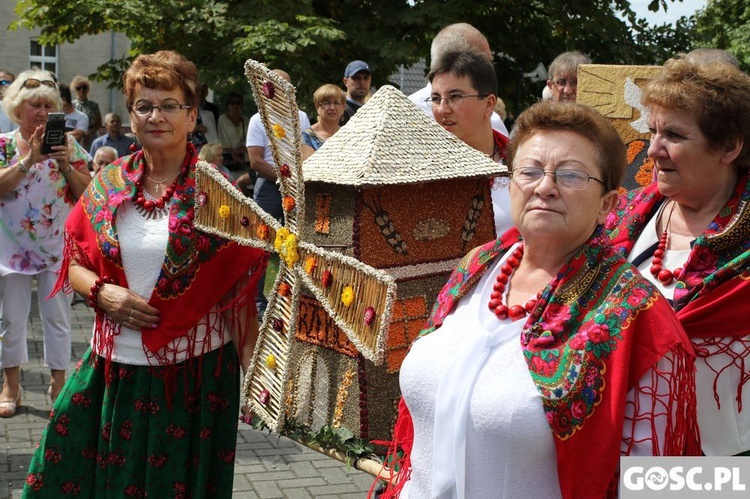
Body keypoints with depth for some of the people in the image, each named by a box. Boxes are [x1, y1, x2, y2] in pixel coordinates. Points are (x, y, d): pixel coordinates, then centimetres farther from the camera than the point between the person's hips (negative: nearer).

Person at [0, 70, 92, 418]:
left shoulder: (67, 144, 2)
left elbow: (87, 193, 0)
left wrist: (67, 166, -16)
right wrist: (30, 158, -23)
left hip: (58, 243, 0)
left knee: (57, 315, 4)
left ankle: (58, 383, 15)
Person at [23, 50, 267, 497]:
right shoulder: (107, 187, 3)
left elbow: (240, 291, -5)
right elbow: (74, 267, 11)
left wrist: (255, 373, -8)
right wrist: (101, 292, -10)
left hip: (196, 369, -3)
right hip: (115, 366, 3)